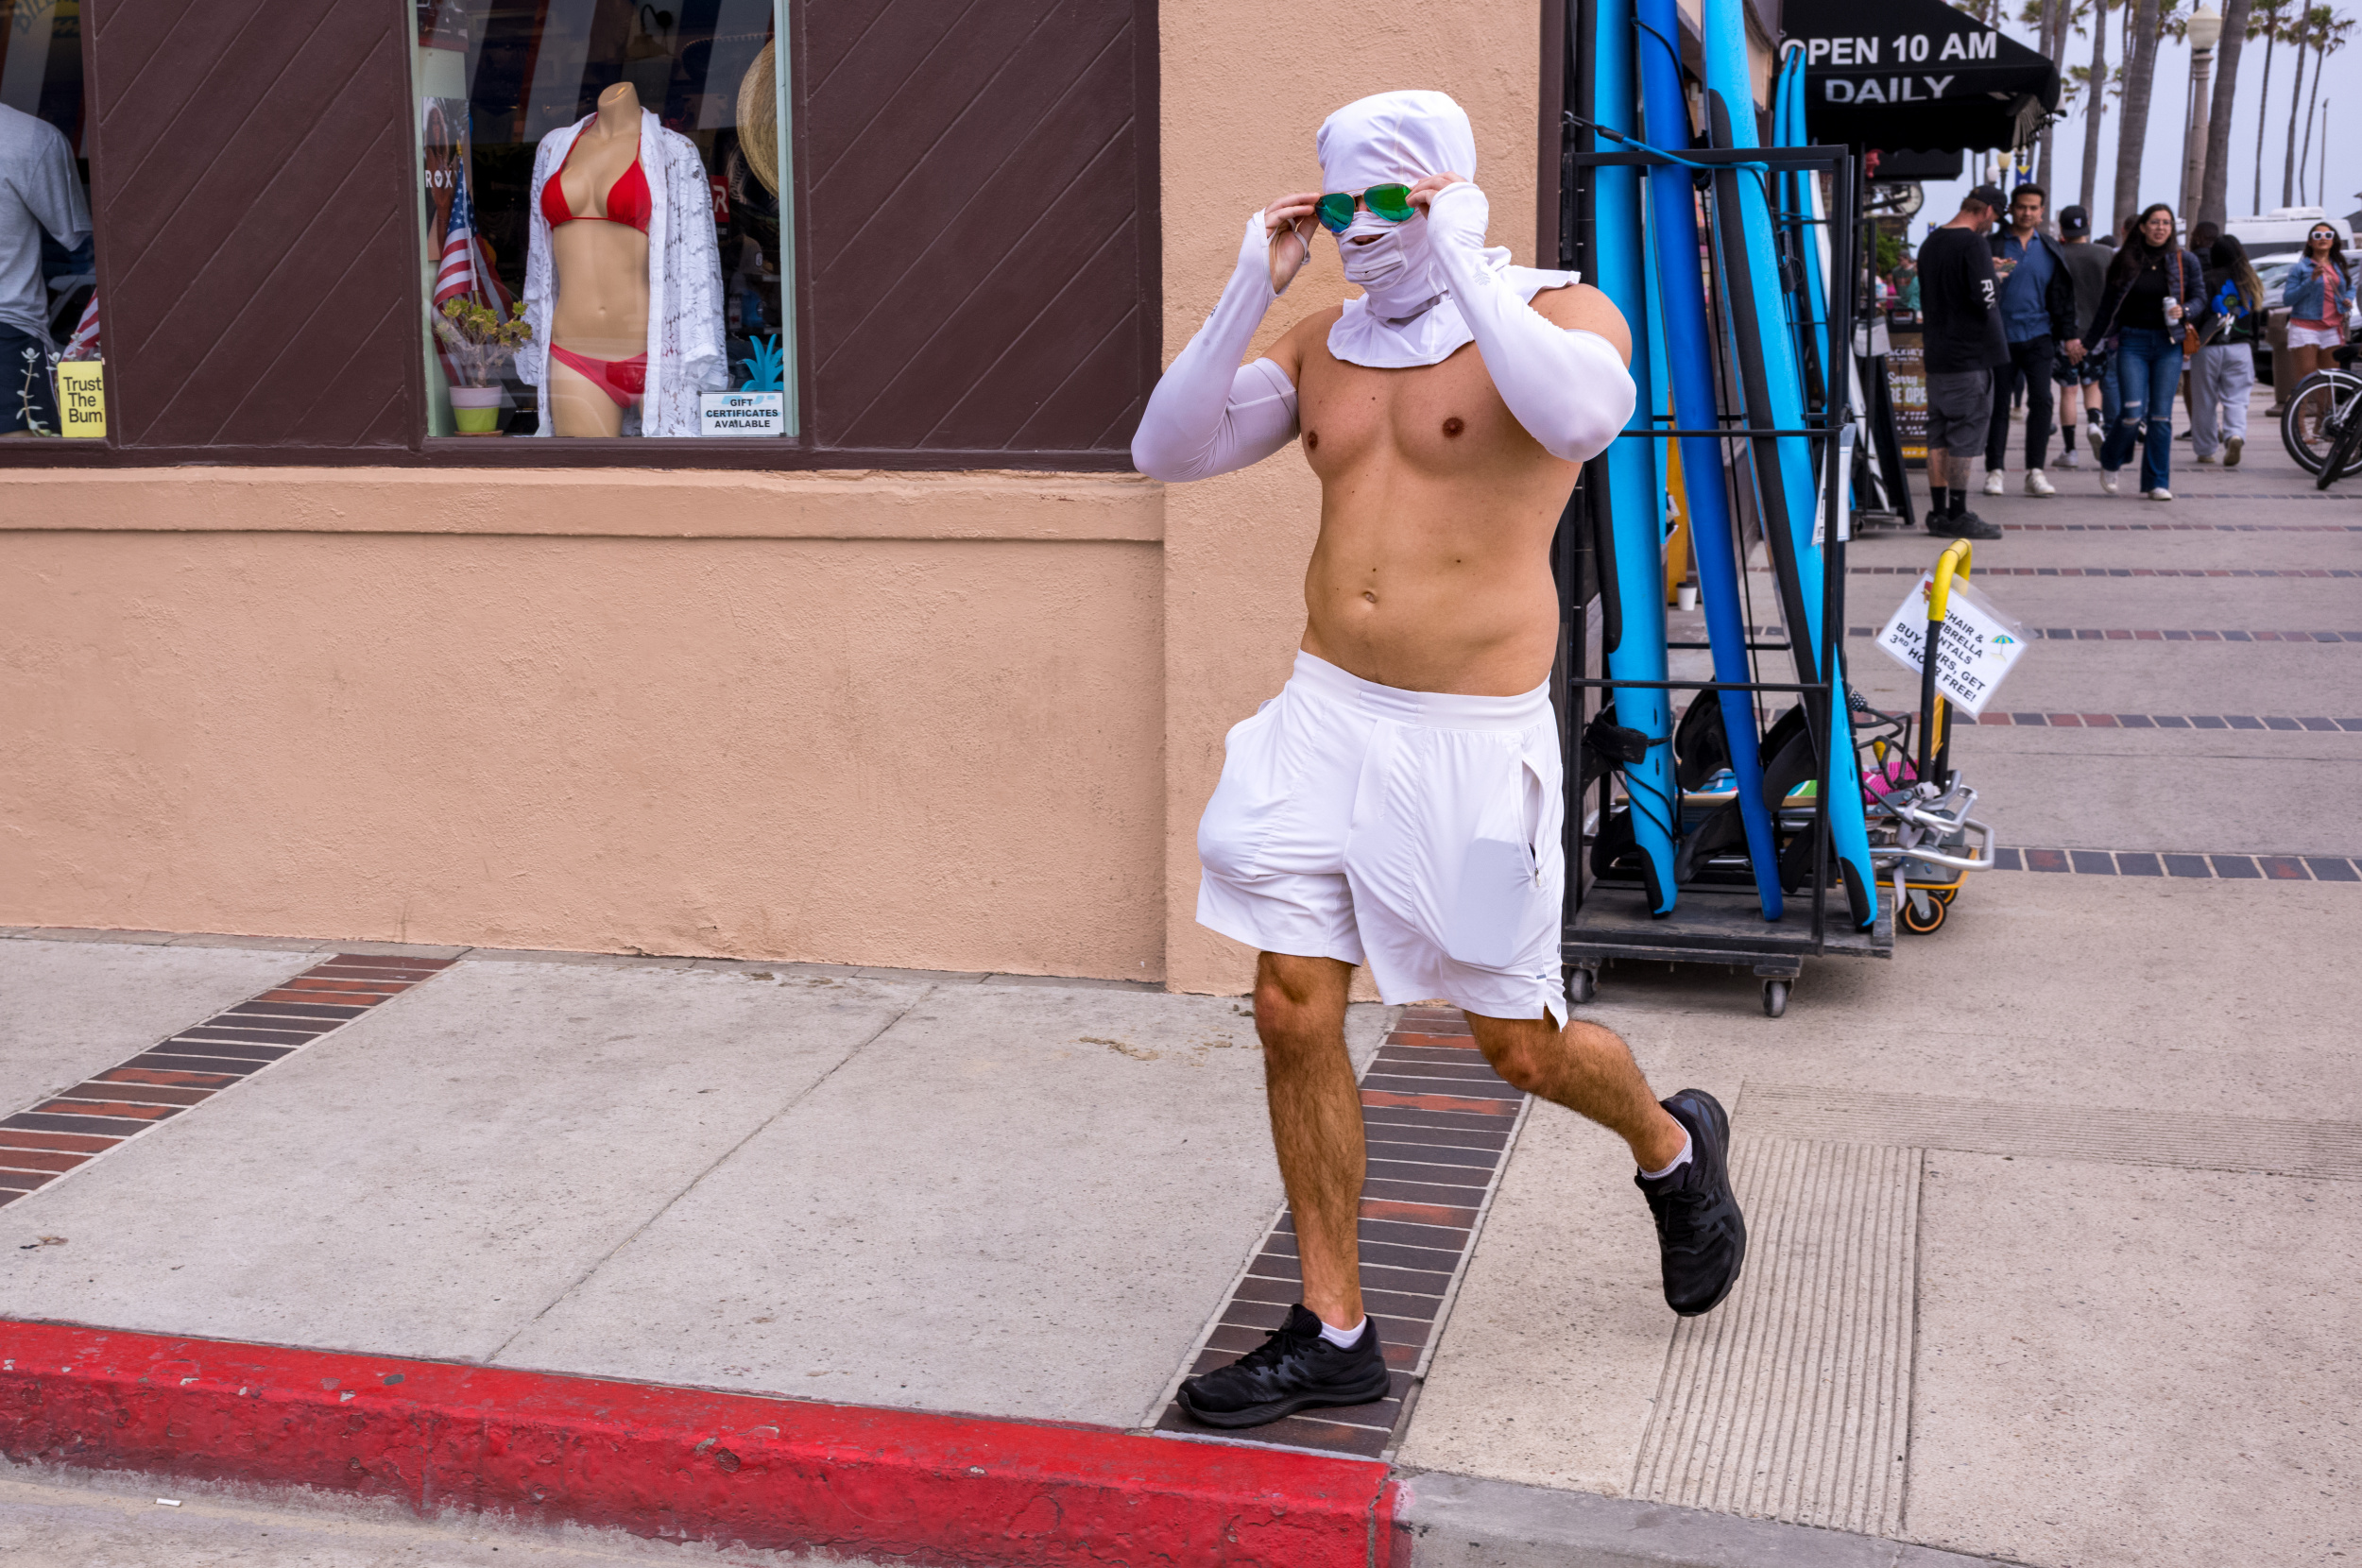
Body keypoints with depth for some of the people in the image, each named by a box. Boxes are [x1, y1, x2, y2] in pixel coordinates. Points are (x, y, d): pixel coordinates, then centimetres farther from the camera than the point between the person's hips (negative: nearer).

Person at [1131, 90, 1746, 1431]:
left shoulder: (1557, 313, -6)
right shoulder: (1322, 345, 10)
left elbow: (1587, 416, -30)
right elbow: (1167, 451, 3)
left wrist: (1462, 267, -23)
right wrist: (1252, 289, -6)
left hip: (1471, 740, -5)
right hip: (1326, 717, 5)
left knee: (1520, 1043, 7)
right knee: (1294, 1015, 0)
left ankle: (1673, 1146, 41)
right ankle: (1335, 1332, 14)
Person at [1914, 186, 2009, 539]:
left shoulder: (1930, 243, 13)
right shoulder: (1974, 244, -14)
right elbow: (1986, 297, -18)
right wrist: (1995, 279, -1)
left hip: (1938, 355, 8)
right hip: (1970, 355, -8)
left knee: (1939, 435, 10)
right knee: (1966, 435, -4)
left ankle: (1938, 512, 12)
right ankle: (1957, 515, -3)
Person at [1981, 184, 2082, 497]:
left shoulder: (2051, 250, 12)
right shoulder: (1992, 246, 4)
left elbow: (2062, 295, 15)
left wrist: (2070, 335, 11)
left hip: (2038, 335, 1)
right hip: (2001, 336, -1)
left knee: (2041, 400, -8)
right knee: (1998, 403, 1)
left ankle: (2035, 471, -4)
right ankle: (1994, 471, 8)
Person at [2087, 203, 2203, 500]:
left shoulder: (2185, 261, 4)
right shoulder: (2124, 261, 3)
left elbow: (2199, 298, 8)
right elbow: (2108, 305, 10)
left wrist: (2183, 311, -14)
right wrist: (2094, 340, 12)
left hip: (2168, 343, 1)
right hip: (2132, 342, -1)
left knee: (2161, 415, -1)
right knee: (2132, 413, -10)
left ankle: (2156, 482, 6)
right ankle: (2110, 462, 19)